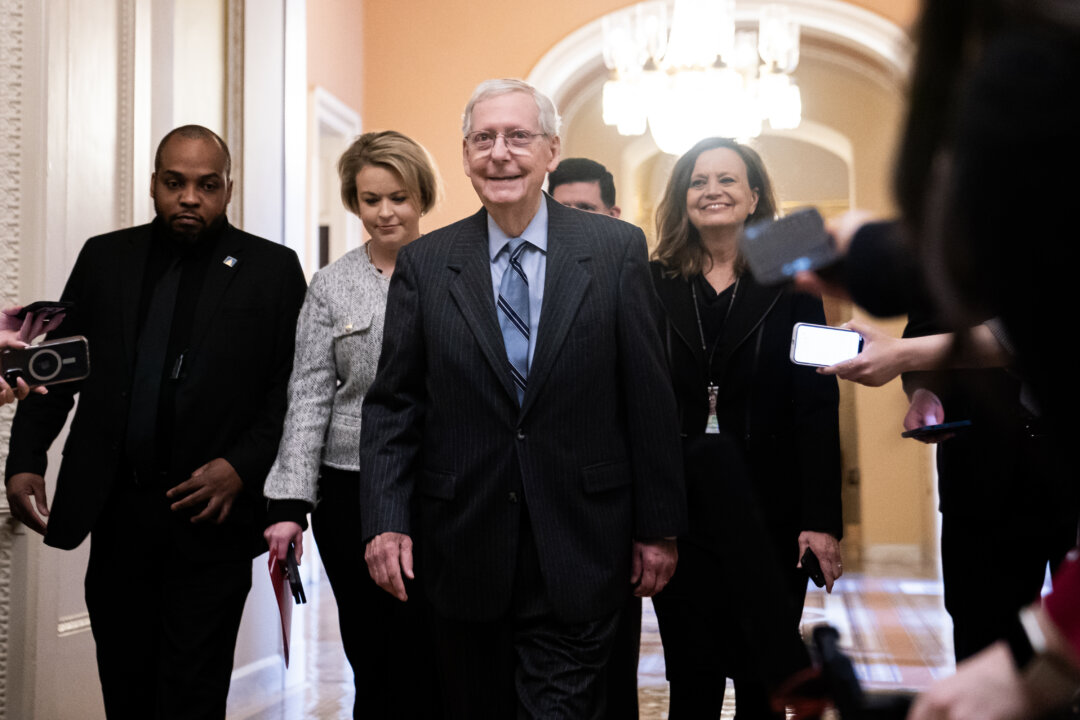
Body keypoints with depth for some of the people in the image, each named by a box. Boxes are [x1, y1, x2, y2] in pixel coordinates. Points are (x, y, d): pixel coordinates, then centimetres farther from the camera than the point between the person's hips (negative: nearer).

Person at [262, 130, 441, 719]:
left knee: (425, 662, -3)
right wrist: (289, 504, -5)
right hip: (351, 490, 1)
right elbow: (309, 398, 3)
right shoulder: (330, 287, 6)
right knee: (371, 664, 7)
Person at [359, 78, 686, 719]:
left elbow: (651, 398, 0)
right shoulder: (424, 264, 4)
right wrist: (386, 522, -5)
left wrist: (659, 527, 0)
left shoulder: (617, 250, -1)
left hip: (577, 552, -2)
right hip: (463, 552, 2)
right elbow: (393, 404, 5)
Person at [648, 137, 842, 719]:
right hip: (679, 509, 1)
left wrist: (822, 519, -10)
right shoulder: (654, 285, 3)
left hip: (770, 512, -1)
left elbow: (817, 406, -4)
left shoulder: (790, 284, 1)